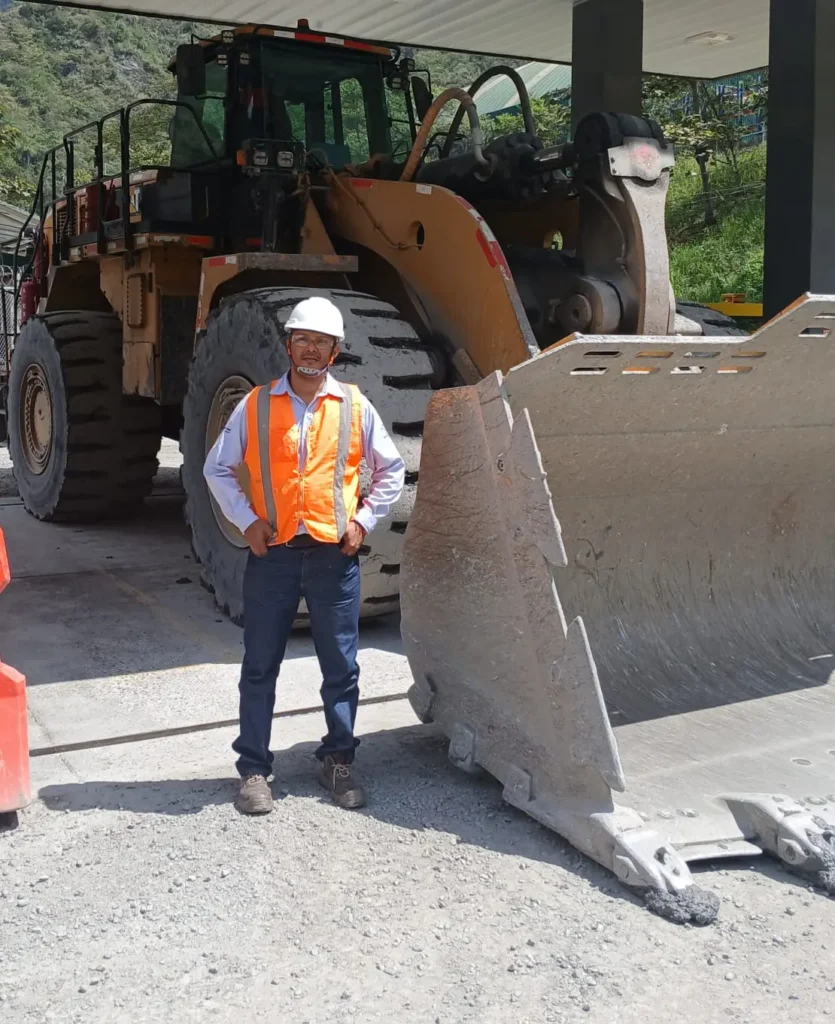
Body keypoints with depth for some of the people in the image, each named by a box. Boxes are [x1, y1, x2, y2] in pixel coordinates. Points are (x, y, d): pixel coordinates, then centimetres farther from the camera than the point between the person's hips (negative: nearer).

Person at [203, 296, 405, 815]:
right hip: (272, 553, 0)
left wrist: (363, 520, 3)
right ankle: (254, 769, 18)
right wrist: (247, 521, -2)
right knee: (260, 668, 6)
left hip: (335, 555, 1)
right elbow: (218, 468, 9)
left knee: (341, 668, 8)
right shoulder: (256, 405, 3)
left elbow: (391, 469, 13)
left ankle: (339, 760, 24)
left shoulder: (354, 405, 4)